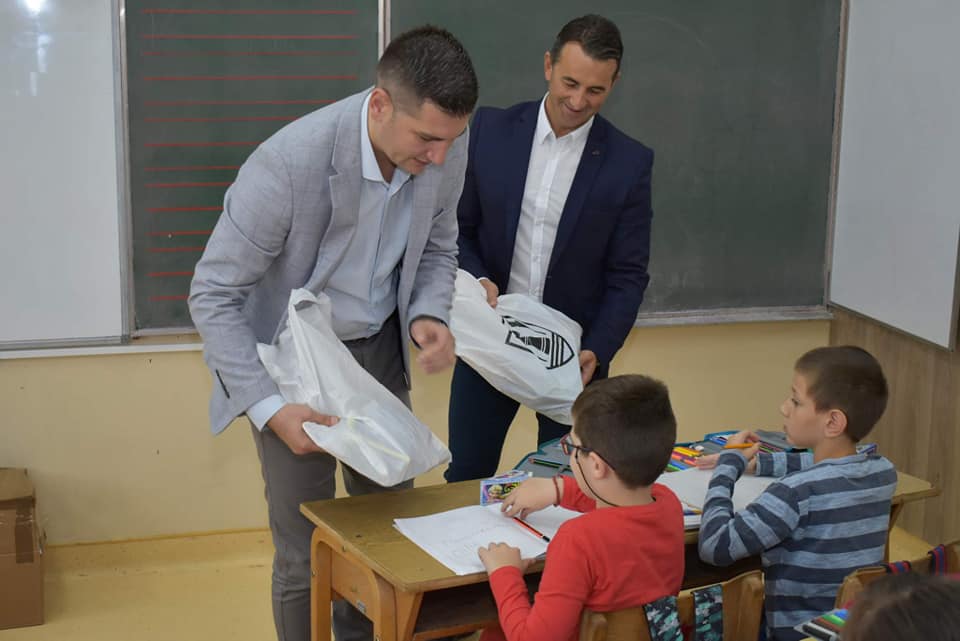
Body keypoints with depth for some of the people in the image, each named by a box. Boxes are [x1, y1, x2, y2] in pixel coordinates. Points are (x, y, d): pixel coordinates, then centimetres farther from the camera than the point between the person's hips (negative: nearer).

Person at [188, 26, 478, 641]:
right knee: (306, 555, 0)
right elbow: (214, 294, -21)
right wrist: (268, 405, -29)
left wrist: (428, 315, -15)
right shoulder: (288, 161, -31)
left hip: (380, 348, 5)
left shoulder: (446, 147, -15)